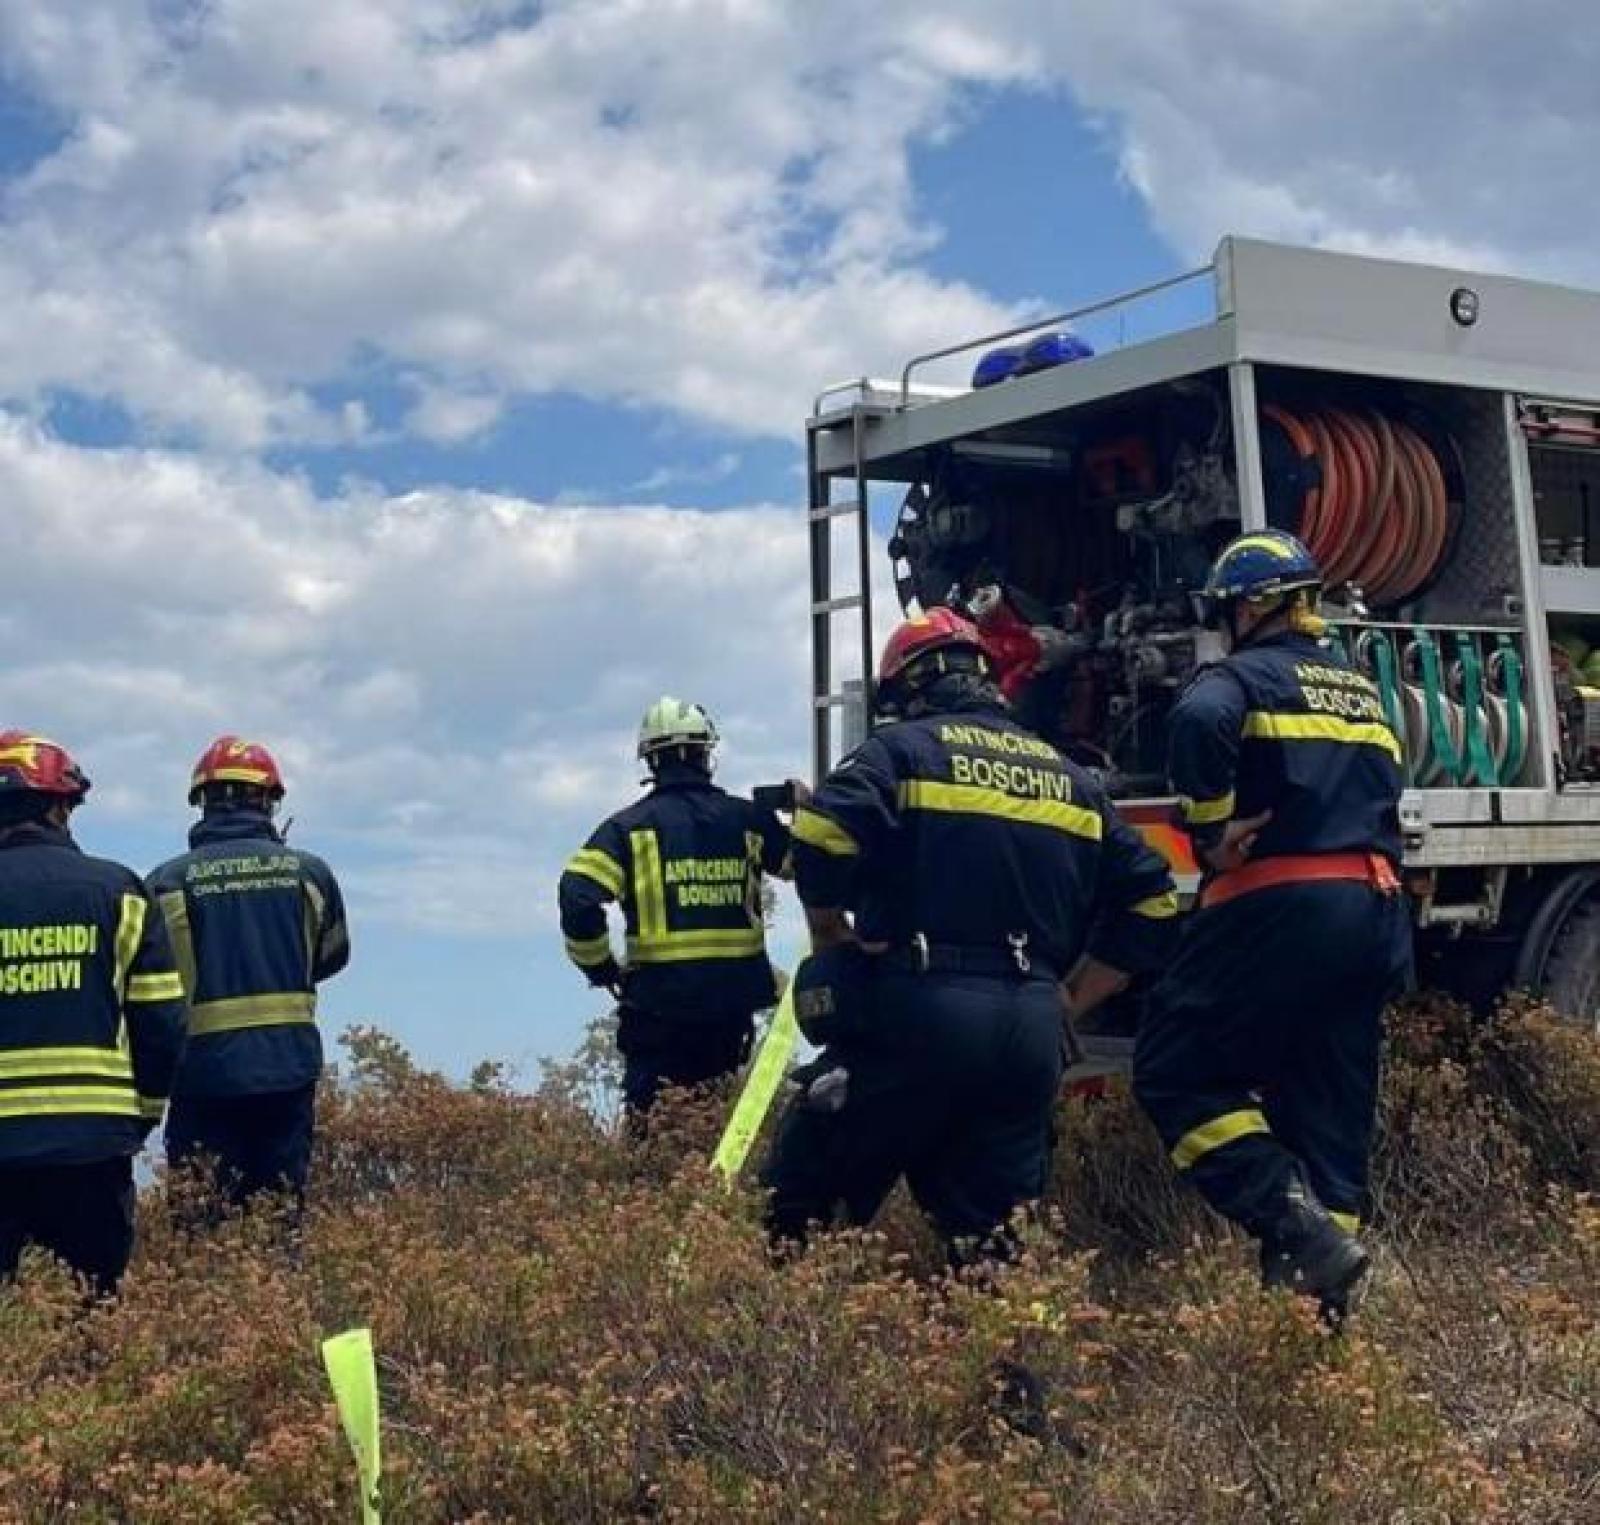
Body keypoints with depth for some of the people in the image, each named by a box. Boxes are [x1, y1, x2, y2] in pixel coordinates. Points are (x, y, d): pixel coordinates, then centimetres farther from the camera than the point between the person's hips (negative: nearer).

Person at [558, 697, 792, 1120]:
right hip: (734, 1002, 3)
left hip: (658, 1003, -3)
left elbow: (578, 898, -15)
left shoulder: (628, 826, -3)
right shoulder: (748, 819, 4)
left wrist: (601, 969, -1)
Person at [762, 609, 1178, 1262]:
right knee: (987, 1240, 11)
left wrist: (834, 952, 1)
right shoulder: (1067, 774, 20)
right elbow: (1150, 902, 17)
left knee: (799, 1206, 5)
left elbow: (822, 841, -14)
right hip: (1032, 1033, 5)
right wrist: (1068, 1002, 18)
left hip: (919, 1014, -5)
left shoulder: (901, 748, 4)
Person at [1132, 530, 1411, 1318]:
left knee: (1174, 1070, -1)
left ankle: (1295, 1226, -15)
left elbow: (1200, 722, -25)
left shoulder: (1246, 677, -4)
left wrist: (1212, 829, -16)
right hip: (1374, 912, 8)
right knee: (1329, 1106, 10)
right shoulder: (1361, 691, 21)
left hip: (1280, 907, -8)